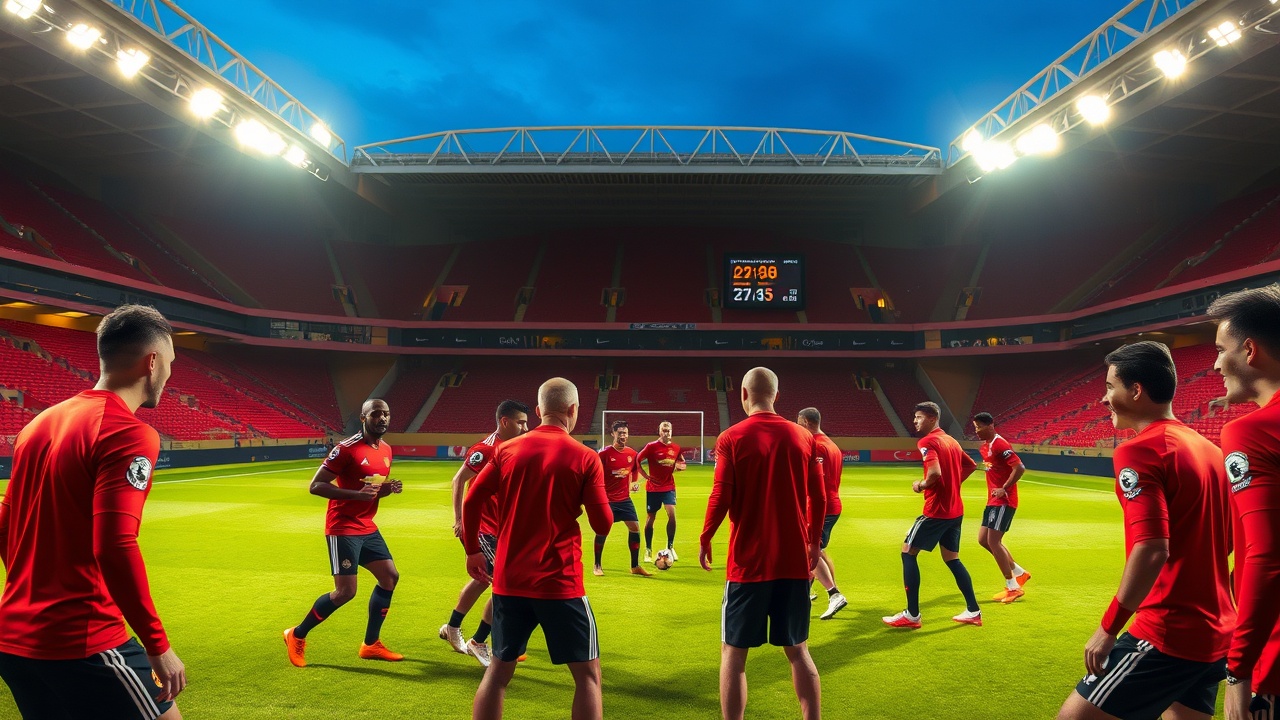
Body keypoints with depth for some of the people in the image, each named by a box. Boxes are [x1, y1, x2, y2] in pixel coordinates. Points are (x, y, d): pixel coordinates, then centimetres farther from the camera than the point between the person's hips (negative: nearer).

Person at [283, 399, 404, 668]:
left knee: (390, 576, 7)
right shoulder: (347, 448, -17)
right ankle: (296, 636, 15)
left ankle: (371, 644, 19)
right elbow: (315, 486, -17)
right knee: (345, 591, -8)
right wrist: (356, 494, -28)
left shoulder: (386, 450, 8)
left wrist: (389, 488, -2)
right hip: (343, 529, -8)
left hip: (367, 527, 8)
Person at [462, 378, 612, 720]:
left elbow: (471, 502, 4)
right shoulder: (585, 457, -8)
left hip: (509, 580, 4)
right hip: (560, 583, -4)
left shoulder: (506, 450, 3)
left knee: (498, 670, 17)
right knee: (587, 673, 8)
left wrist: (472, 551, 17)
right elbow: (602, 525, -6)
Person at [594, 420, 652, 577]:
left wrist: (635, 483, 5)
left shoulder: (632, 454, 3)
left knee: (635, 527, -1)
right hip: (607, 499, -4)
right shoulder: (605, 454, -11)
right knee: (603, 530, -2)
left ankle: (635, 566, 11)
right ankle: (597, 565, 18)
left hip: (625, 499, 4)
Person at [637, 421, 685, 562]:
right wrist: (645, 475, -10)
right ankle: (648, 550, 20)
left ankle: (670, 547, 2)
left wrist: (679, 466, -5)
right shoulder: (651, 446, -8)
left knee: (671, 514, -14)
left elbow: (681, 463, 18)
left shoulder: (676, 448, 2)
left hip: (669, 487, 2)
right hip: (653, 487, -2)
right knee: (651, 517, 6)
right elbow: (637, 461, -4)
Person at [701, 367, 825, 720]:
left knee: (733, 652, 8)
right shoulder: (804, 437, 3)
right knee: (797, 650, 16)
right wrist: (814, 542, 19)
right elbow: (818, 499, 5)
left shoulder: (731, 438, -7)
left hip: (749, 562, -3)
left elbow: (721, 498, -11)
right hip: (795, 560, 4)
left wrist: (704, 540, 4)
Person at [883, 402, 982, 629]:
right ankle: (973, 612, 21)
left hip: (936, 510, -9)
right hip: (955, 510, 9)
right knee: (951, 558, 19)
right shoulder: (951, 440, 14)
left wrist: (921, 485, -10)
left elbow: (935, 473, -29)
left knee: (908, 552, 0)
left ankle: (912, 615, 0)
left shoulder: (927, 442, -14)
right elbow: (971, 465, 25)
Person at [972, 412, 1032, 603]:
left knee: (993, 541, -10)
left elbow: (1020, 468, -23)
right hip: (993, 500, 10)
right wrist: (994, 490, 12)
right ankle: (1019, 573, 25)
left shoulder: (1000, 444, -17)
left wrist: (1004, 489, -20)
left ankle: (1013, 587, 2)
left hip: (1003, 501, -10)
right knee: (983, 539, 11)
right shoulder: (984, 447, 12)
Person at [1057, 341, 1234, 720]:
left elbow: (1152, 550, -24)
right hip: (1216, 634, 9)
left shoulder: (1139, 451, -15)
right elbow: (1226, 541, 18)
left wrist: (1107, 629, -18)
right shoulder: (1209, 448, 11)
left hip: (1168, 635, -9)